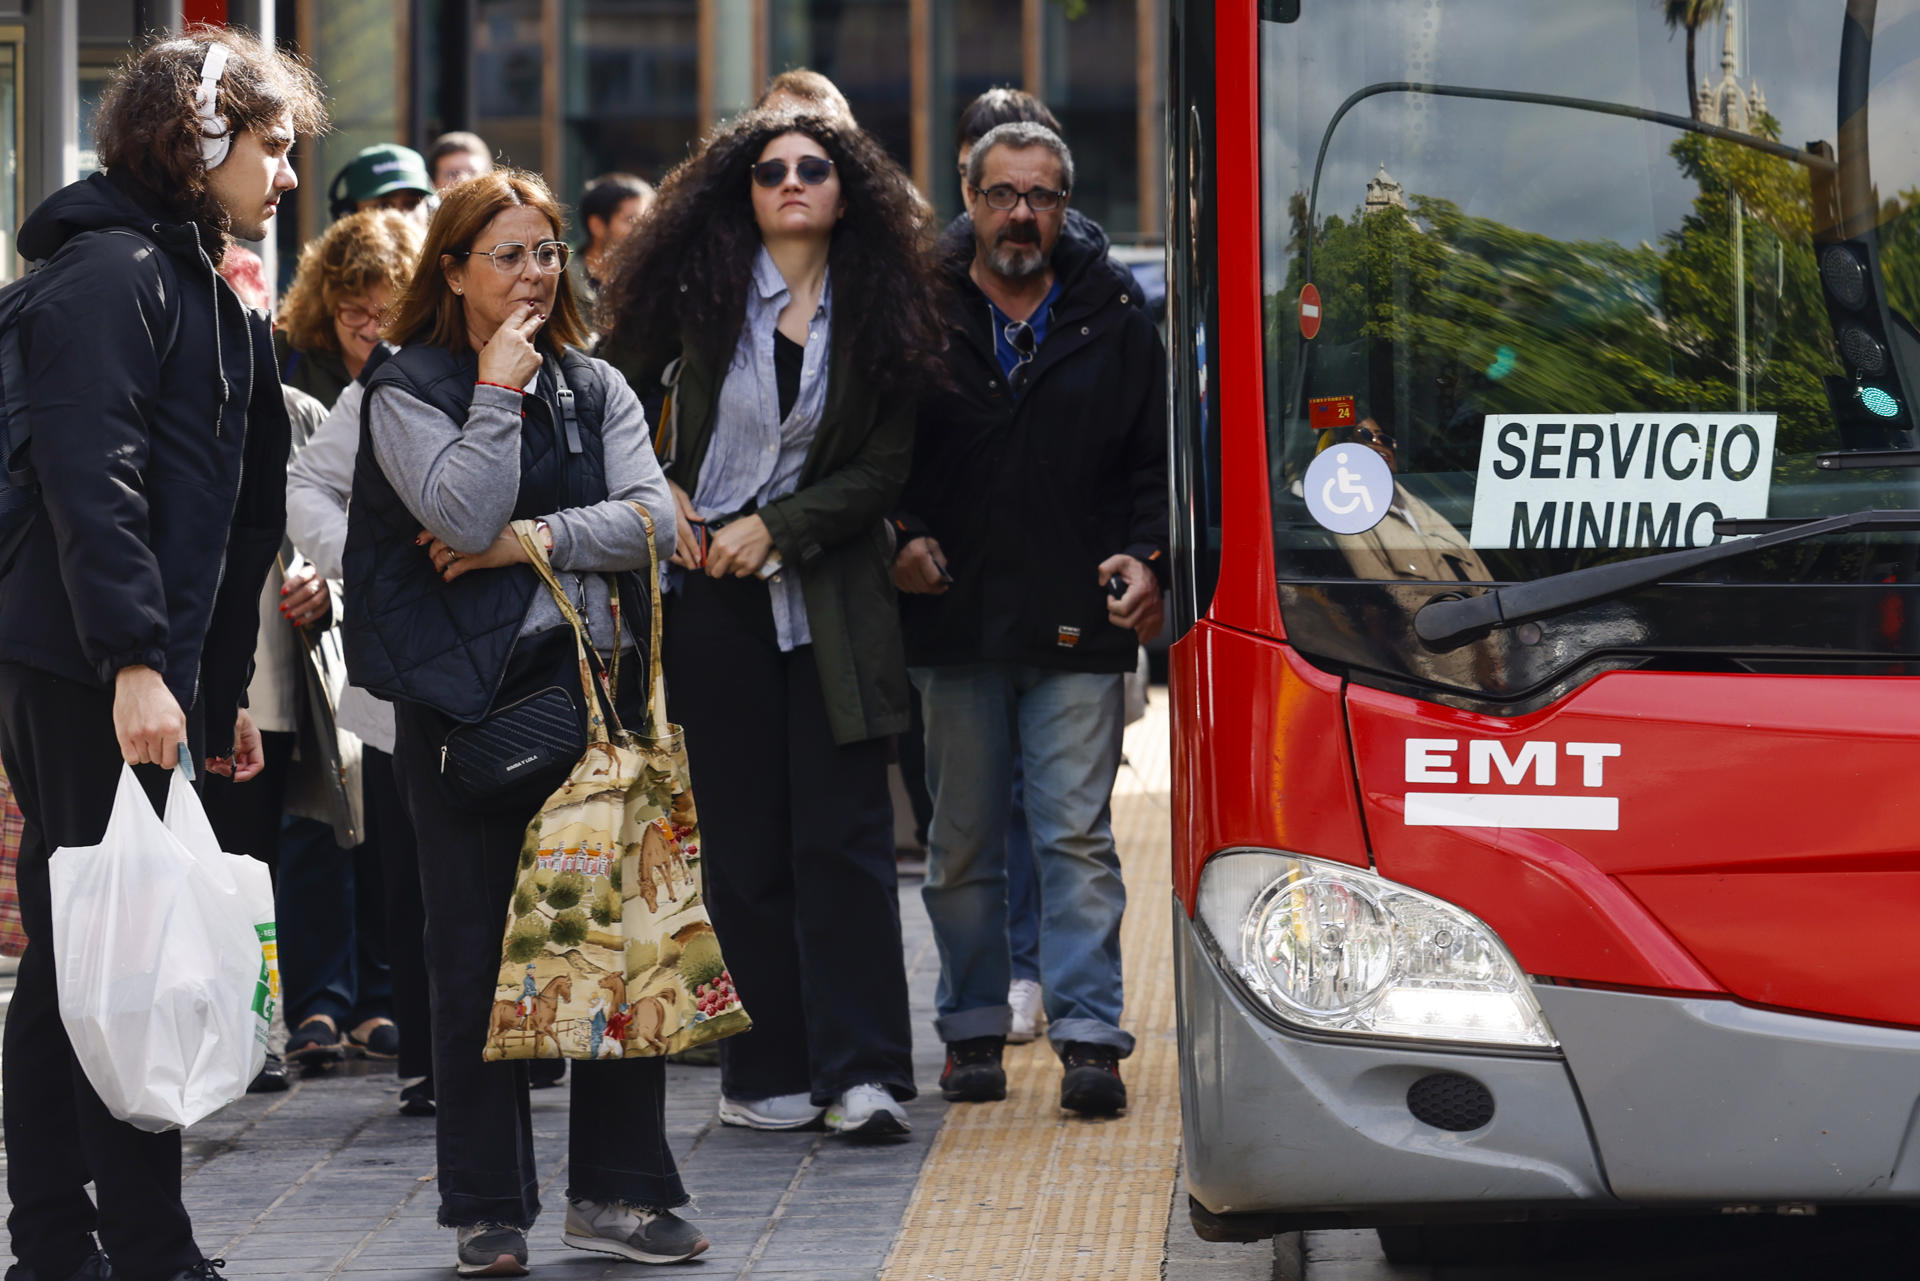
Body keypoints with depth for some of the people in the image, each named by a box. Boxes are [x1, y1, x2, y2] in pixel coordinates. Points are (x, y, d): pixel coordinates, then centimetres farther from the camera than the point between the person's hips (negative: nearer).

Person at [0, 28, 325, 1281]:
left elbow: (235, 520, 24)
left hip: (144, 675, 10)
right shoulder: (111, 273, -11)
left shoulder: (211, 298, 20)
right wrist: (134, 660, -26)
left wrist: (225, 689, 23)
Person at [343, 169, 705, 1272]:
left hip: (598, 679, 4)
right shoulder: (409, 390, 0)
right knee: (479, 952, 0)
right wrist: (500, 388, -12)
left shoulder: (598, 389, 13)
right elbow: (467, 516, -15)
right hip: (468, 693, -4)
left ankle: (616, 1191, 12)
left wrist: (537, 540, -10)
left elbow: (654, 519, 0)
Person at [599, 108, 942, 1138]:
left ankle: (863, 1071, -5)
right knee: (744, 841, 3)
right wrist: (661, 495, 0)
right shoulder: (703, 291, 1)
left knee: (844, 836, -5)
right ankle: (769, 1072, 9)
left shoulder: (878, 316, 3)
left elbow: (882, 470, 1)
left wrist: (773, 528, -9)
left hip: (830, 602, 0)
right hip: (711, 593, 0)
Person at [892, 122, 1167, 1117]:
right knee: (962, 839, 7)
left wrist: (1146, 558, -3)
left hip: (1078, 630, -1)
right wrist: (897, 537, -5)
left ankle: (1089, 1035, -3)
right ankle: (972, 1031, 17)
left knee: (1076, 835, -5)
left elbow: (1158, 463, 11)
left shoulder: (1115, 327, 8)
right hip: (952, 625, 1)